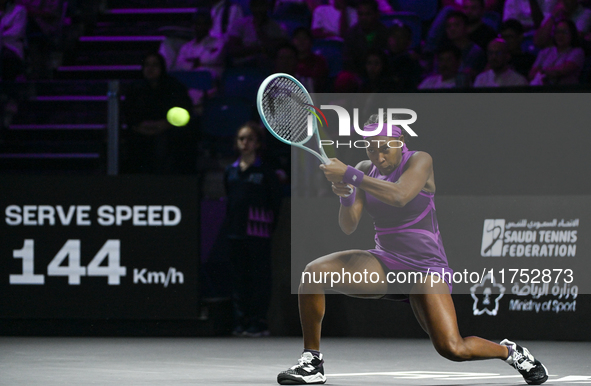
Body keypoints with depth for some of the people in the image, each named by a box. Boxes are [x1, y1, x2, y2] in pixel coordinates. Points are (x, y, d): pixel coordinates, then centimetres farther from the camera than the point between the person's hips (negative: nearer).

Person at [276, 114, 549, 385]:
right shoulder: (365, 171, 5)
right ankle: (311, 362, -10)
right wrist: (345, 196, -23)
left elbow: (400, 196, -31)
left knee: (452, 349, -23)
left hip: (425, 268, -5)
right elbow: (348, 227, -2)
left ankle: (510, 352, 8)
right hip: (384, 266, 5)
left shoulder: (419, 161, -10)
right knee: (314, 271, -21)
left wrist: (349, 175, -34)